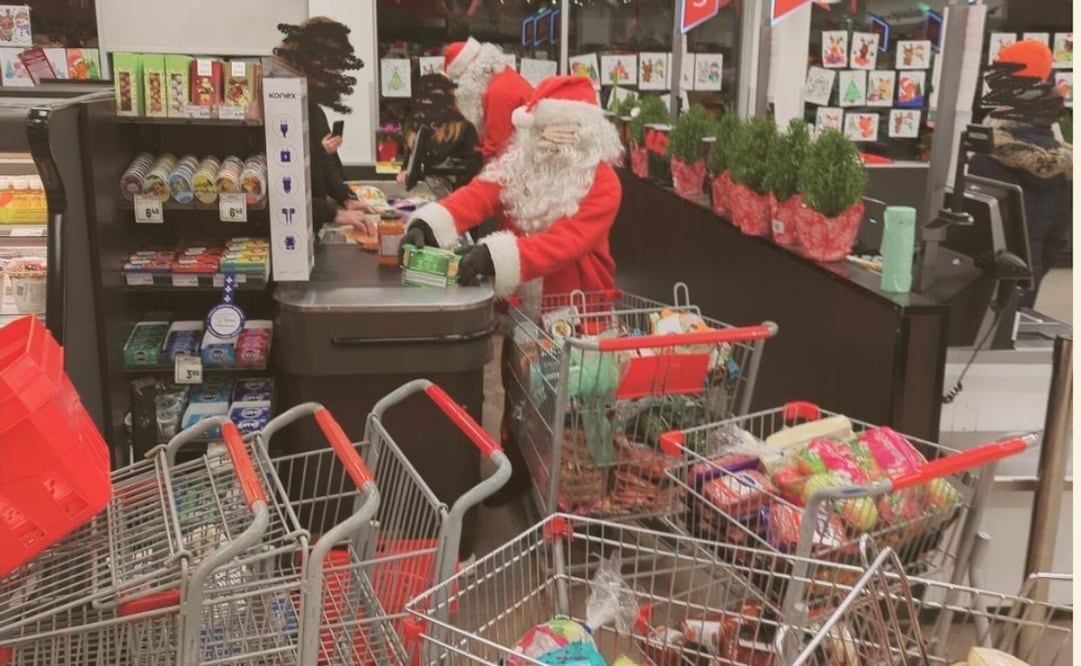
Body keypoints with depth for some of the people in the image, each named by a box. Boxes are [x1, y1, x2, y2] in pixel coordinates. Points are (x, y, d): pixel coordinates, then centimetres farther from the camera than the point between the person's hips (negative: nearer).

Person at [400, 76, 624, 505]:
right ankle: (516, 469, 37)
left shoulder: (602, 184, -18)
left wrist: (495, 254, -43)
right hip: (523, 304, 5)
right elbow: (477, 195, -18)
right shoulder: (516, 165, -2)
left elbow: (566, 241, -31)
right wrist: (426, 224, -38)